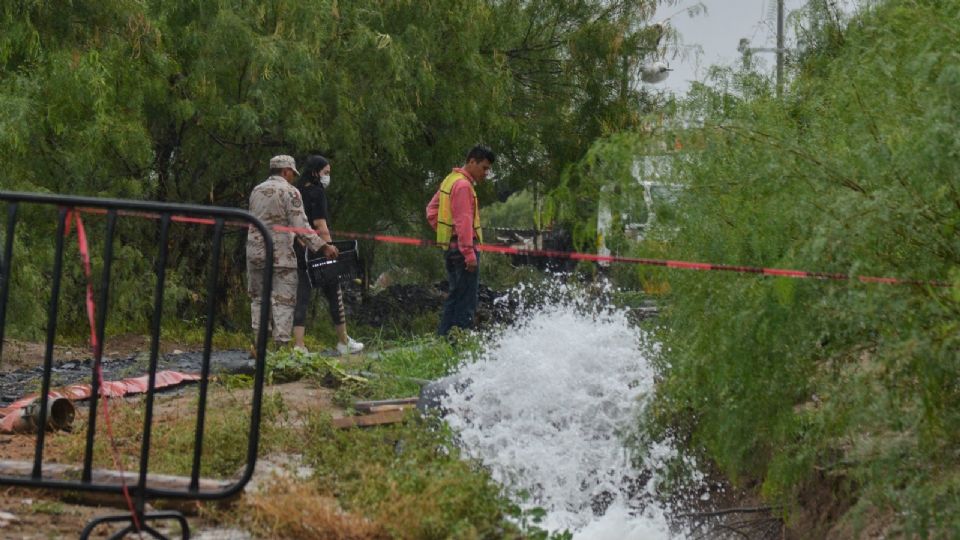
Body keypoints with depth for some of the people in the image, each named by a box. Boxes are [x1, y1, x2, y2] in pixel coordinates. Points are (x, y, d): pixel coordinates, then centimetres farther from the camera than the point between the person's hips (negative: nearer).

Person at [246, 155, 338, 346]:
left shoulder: (257, 191, 13)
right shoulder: (289, 192, -7)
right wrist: (323, 246, -11)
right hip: (280, 254, -6)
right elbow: (301, 227, -14)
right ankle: (281, 343, -8)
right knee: (284, 300, -2)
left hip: (255, 253, 6)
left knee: (258, 298, 12)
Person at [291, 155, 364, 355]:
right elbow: (320, 226, -16)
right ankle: (344, 342, 16)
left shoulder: (298, 192, 12)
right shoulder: (317, 192, -10)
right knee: (334, 295, 7)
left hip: (300, 251, 7)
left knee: (302, 297, 4)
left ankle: (298, 345, -5)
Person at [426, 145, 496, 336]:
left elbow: (432, 210, 23)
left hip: (450, 247, 10)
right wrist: (470, 254, -24)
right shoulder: (463, 185, -15)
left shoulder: (450, 180, 16)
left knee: (455, 296, 17)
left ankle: (442, 338, 19)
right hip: (462, 247, -10)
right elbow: (463, 222, -22)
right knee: (466, 299, -7)